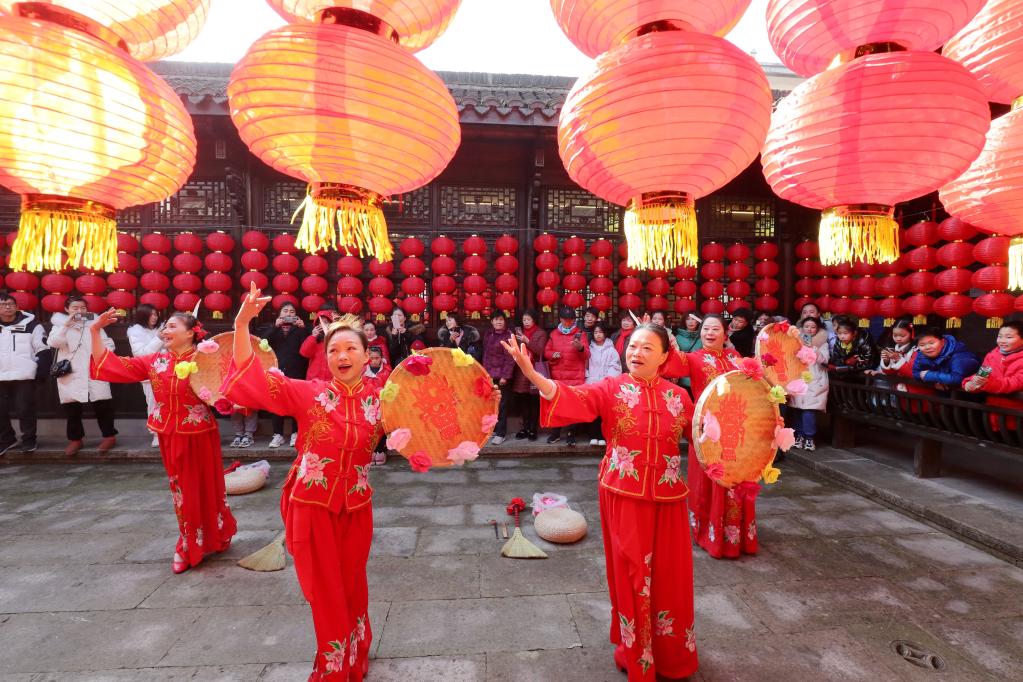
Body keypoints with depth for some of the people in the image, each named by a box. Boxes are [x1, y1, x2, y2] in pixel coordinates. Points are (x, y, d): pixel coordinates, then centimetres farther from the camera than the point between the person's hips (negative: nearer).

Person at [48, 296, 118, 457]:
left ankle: (109, 435, 8)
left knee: (102, 405, 0)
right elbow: (52, 343, -11)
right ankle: (75, 439, 16)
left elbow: (108, 344, 9)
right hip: (70, 374, 0)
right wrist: (66, 324, -19)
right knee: (71, 407, 5)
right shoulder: (60, 325, 8)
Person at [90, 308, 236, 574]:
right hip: (170, 437, 5)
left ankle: (215, 538, 34)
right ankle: (190, 547, 33)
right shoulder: (154, 361, 3)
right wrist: (95, 331, 0)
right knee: (182, 491, 16)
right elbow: (109, 364, 5)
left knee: (206, 489, 10)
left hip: (199, 436, -5)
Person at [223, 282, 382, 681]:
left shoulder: (380, 398, -6)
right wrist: (242, 324, -24)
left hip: (356, 506, 1)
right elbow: (254, 378, -14)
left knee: (352, 587, 18)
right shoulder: (309, 393, -9)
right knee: (326, 593, 13)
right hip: (312, 505, -1)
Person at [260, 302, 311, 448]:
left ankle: (295, 433, 6)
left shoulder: (300, 328, 11)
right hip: (276, 371, 1)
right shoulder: (271, 328, 14)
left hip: (296, 372, -1)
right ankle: (278, 434, 5)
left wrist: (303, 329, -14)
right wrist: (275, 326, -13)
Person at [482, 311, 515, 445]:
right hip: (489, 375, 5)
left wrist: (505, 376, -15)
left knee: (501, 405, -2)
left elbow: (510, 358, -10)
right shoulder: (488, 335, 12)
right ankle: (493, 429, 21)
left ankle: (500, 433, 4)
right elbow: (485, 355, 15)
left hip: (502, 375, -5)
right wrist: (485, 372, 10)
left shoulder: (509, 336, -6)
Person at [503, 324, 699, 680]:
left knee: (669, 575, 13)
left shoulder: (677, 396, 3)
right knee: (631, 574, 8)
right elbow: (573, 398, -23)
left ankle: (671, 653, 39)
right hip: (624, 496, -3)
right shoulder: (611, 388, -6)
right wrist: (532, 374, -38)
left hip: (665, 498, 3)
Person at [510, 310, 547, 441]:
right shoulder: (519, 332, 13)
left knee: (534, 400, -3)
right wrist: (516, 340, -4)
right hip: (521, 370, 3)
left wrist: (527, 341, -19)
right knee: (522, 400, 3)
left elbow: (540, 350, -10)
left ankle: (533, 429, 3)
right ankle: (525, 427, 13)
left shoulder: (541, 333, 3)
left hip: (534, 370, -3)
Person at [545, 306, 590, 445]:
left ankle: (571, 434, 8)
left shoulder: (579, 333, 3)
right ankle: (555, 433, 19)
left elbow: (587, 355, -4)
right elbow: (546, 352, 15)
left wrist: (581, 348, -25)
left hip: (575, 377, -2)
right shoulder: (554, 333, 12)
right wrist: (552, 354, -7)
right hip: (557, 376, 2)